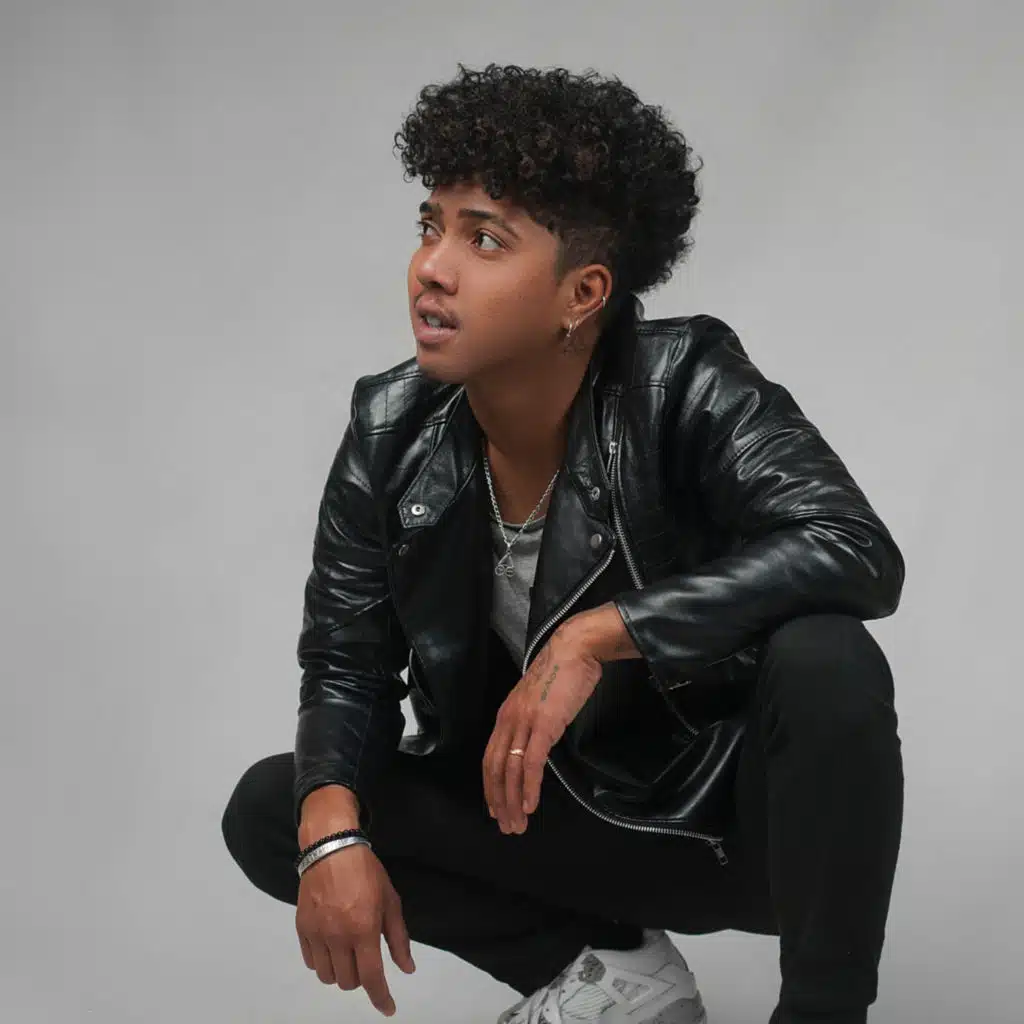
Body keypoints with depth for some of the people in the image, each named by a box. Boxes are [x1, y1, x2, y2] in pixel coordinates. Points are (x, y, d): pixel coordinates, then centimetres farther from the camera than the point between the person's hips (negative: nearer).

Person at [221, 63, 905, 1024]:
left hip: (731, 809, -4)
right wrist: (332, 831, -23)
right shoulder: (389, 434, -10)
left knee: (823, 659, -34)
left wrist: (596, 634, -39)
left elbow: (857, 550, -35)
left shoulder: (686, 387, -21)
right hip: (548, 816, 5)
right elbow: (346, 664, -3)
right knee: (270, 811, -9)